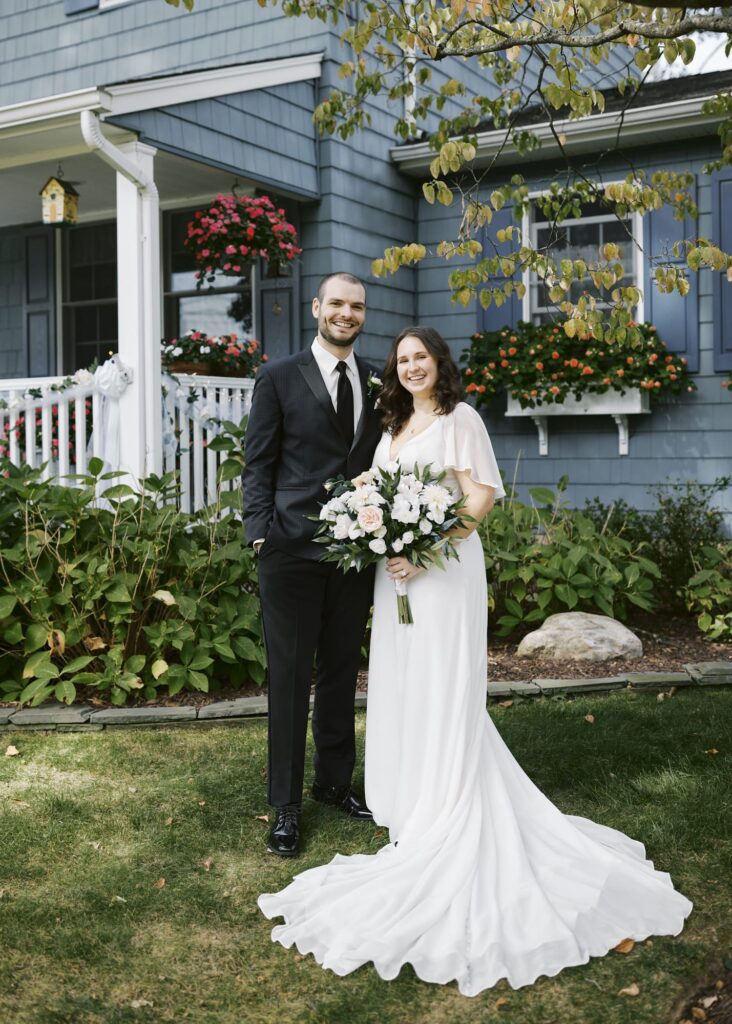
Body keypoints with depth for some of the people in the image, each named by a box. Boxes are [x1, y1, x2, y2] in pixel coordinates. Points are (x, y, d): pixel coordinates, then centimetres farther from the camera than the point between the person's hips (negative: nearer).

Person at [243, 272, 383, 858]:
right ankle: (286, 805, 14)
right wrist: (261, 534, -11)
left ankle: (335, 780, 31)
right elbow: (258, 464, -1)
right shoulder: (279, 378, 0)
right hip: (293, 550, -4)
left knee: (342, 672, 15)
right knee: (290, 677, 3)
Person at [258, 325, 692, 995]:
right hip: (398, 571, 8)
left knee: (443, 692, -4)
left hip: (444, 569, -8)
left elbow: (483, 494, -13)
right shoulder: (395, 425, 18)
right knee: (402, 688, 10)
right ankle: (417, 807, 22)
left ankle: (447, 830, 5)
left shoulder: (459, 418, -5)